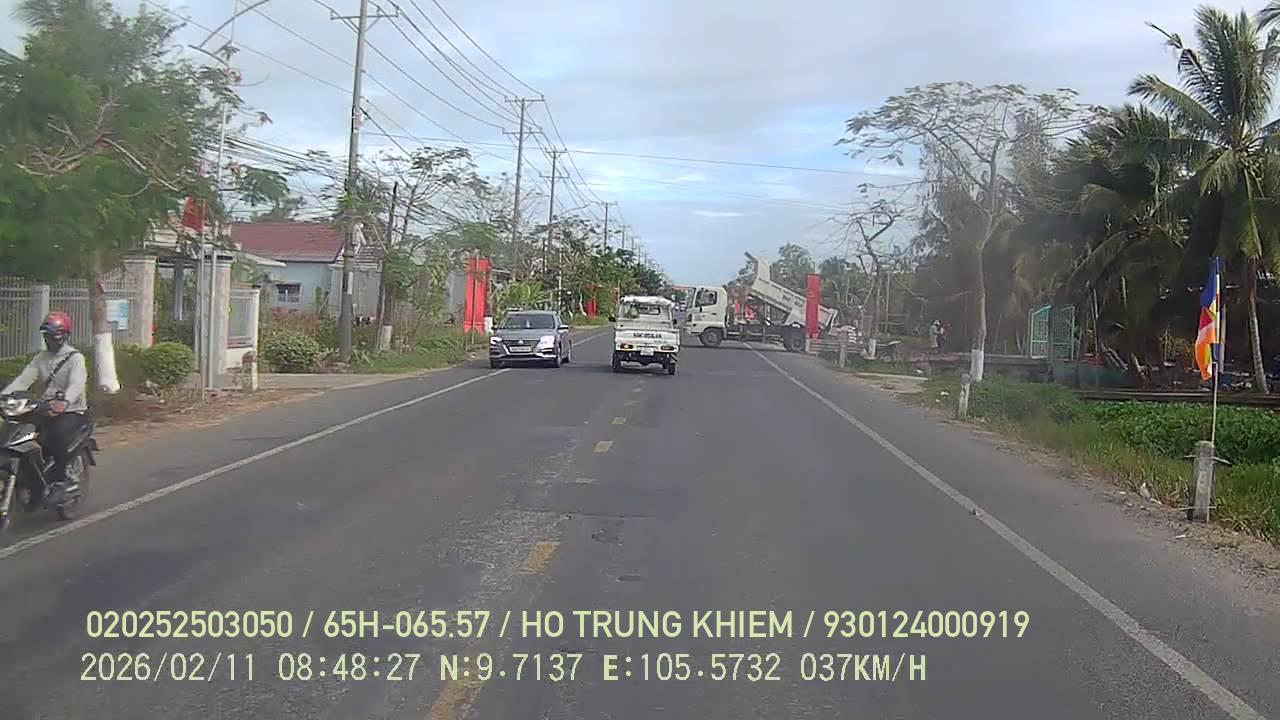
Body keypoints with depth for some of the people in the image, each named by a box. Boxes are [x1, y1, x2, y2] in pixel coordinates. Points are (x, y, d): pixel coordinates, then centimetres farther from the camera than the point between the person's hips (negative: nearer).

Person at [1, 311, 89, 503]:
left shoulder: (75, 358, -8)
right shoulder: (41, 358, 14)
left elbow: (76, 384, -26)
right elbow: (23, 379, 5)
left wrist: (65, 402, -47)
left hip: (72, 411, -6)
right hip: (47, 411, 6)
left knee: (59, 437, -34)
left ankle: (59, 482, -20)